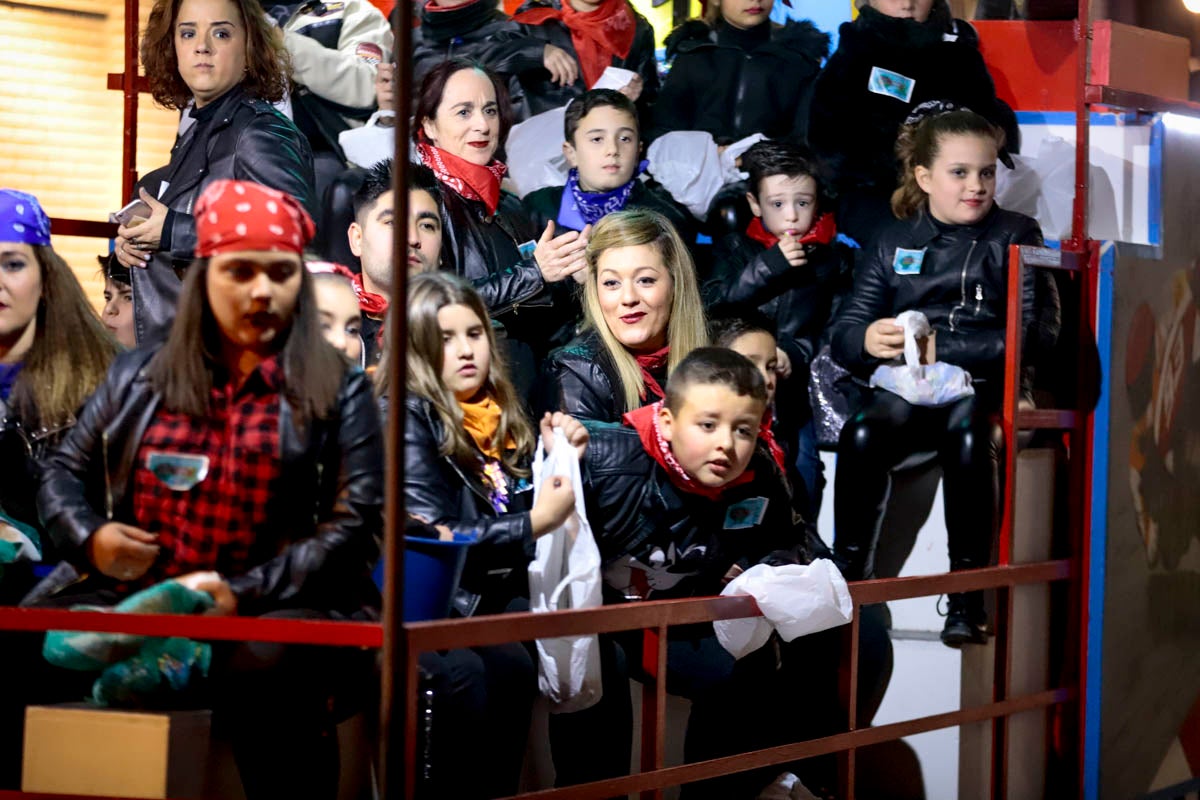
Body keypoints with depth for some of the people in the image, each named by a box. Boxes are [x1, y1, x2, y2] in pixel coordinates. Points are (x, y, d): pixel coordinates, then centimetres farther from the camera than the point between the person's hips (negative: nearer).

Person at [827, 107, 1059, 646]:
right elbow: (843, 335, 12)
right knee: (861, 434, -31)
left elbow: (1038, 334, -4)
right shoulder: (894, 241, 17)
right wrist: (867, 340, -15)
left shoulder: (1016, 237, 9)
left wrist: (944, 349, -14)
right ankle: (849, 575, -22)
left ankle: (967, 597, -32)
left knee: (966, 436, -37)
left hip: (988, 385, -2)